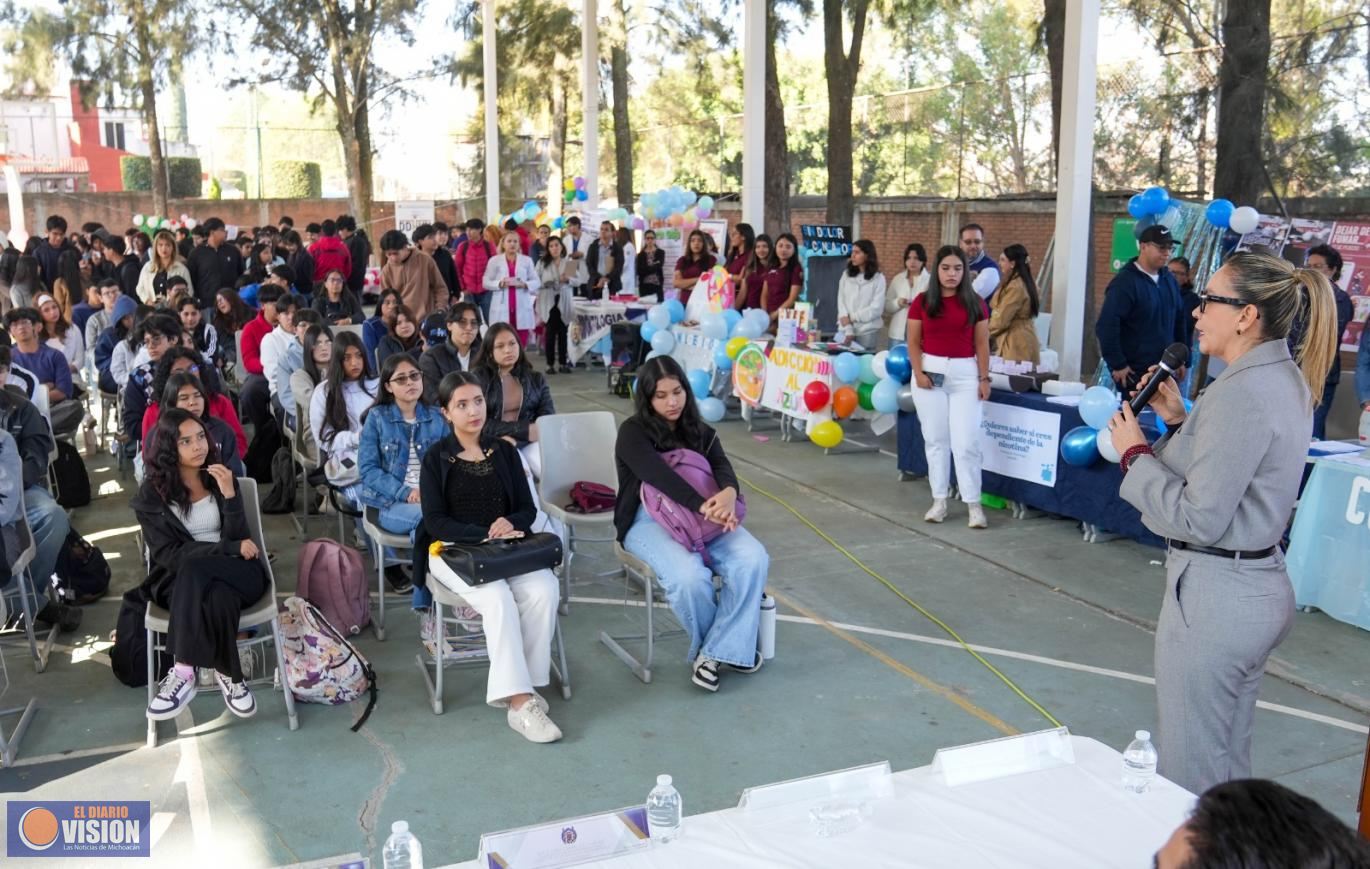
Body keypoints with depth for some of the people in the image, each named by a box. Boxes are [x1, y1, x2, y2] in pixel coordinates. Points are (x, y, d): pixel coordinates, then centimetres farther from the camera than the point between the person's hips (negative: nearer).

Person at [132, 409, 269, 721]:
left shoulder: (220, 478, 5)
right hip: (179, 581, -1)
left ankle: (184, 674, -29)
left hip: (235, 573, 1)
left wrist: (229, 494, -19)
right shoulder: (152, 493, -2)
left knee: (196, 571, -35)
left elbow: (239, 540, -4)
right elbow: (168, 555, -10)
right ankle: (228, 676, -24)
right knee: (218, 598, -38)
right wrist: (230, 549, -14)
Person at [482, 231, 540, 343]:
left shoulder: (527, 260, 9)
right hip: (501, 309, -1)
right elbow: (486, 282, 2)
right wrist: (500, 283, -15)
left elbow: (536, 282, 5)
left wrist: (524, 284, -13)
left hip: (522, 308, 1)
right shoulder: (494, 261, 7)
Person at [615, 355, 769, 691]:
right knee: (690, 578, -34)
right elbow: (660, 477, -23)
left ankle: (715, 651, -14)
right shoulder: (633, 432, -5)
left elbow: (722, 467, -6)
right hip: (648, 520, -5)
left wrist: (728, 493, -32)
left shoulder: (699, 432, 12)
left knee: (753, 560, -23)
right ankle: (728, 644, -3)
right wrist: (704, 506, -37)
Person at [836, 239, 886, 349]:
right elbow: (841, 302, 0)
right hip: (845, 330, 2)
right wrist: (848, 330, -12)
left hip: (867, 332, -2)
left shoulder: (878, 278, -2)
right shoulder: (846, 275, 7)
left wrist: (852, 318, -11)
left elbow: (876, 308, -7)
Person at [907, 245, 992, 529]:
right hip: (930, 372, 1)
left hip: (965, 374, -1)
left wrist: (984, 378, 0)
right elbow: (914, 342, 4)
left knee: (966, 442, -5)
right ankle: (939, 500, 16)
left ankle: (973, 504, 3)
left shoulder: (975, 302, 3)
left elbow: (982, 344, 5)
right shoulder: (922, 302, 3)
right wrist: (918, 373, -7)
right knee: (935, 439, 7)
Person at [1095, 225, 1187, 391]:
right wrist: (1117, 365, -18)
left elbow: (1178, 321, 18)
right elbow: (1106, 326, -20)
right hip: (1134, 373, -7)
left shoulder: (1169, 280, 10)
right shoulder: (1125, 282, -13)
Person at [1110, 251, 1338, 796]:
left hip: (1214, 592, -10)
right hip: (1259, 583, 10)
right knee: (1230, 761, 21)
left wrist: (1135, 454, -12)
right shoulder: (1286, 379, 9)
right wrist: (1179, 421, 7)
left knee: (1189, 771, 4)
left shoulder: (1243, 392, -22)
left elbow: (1199, 518, -22)